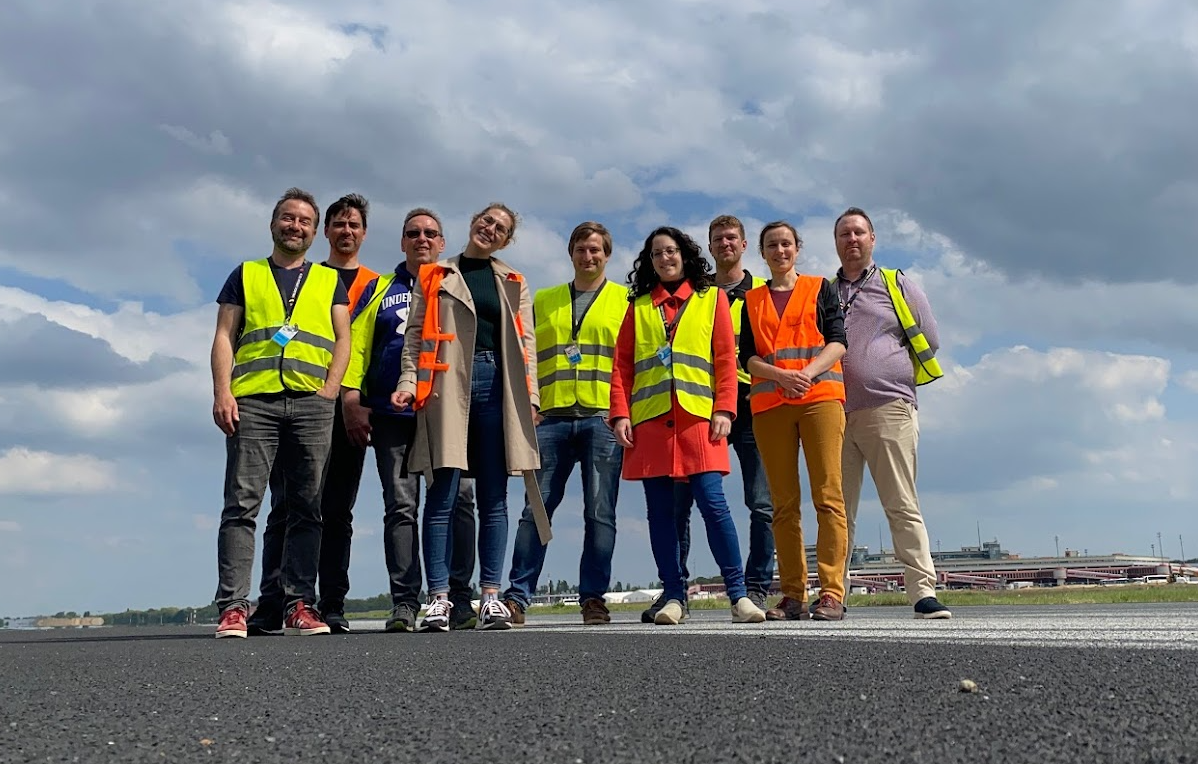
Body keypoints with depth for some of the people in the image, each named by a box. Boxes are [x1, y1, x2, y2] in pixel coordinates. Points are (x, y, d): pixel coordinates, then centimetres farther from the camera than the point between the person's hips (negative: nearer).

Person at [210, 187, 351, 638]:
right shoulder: (246, 275, 19)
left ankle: (299, 605, 3)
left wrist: (331, 387, -4)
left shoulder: (329, 281, 21)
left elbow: (343, 338, 12)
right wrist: (222, 392, -4)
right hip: (253, 400, -1)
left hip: (312, 402, 1)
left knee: (306, 508, 0)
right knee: (242, 503, -8)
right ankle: (233, 607, -9)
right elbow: (224, 337, 11)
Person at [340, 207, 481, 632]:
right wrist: (352, 399, -2)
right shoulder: (379, 290, 17)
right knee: (400, 507, -2)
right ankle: (404, 603, 1)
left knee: (458, 502, -5)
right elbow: (356, 345, 10)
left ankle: (459, 599, 1)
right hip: (393, 414, 1)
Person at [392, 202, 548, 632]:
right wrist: (408, 381, -8)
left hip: (497, 386, 2)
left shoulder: (514, 283, 19)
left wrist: (530, 395, 5)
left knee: (493, 497, 1)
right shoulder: (435, 276, 14)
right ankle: (438, 598, -5)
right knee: (442, 495, -6)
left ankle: (491, 596, 4)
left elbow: (525, 342, 15)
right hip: (448, 386, -2)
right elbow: (415, 334, 7)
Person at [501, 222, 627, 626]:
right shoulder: (542, 301, 19)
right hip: (551, 418, 2)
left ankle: (593, 597, 5)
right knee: (535, 509, -1)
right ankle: (517, 595, 3)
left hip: (603, 419, -2)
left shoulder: (626, 301, 12)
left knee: (600, 513, -1)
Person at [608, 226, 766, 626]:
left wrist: (724, 409, -6)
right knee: (660, 510, 2)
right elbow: (622, 364, 11)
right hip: (649, 419, 3)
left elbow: (726, 358, 5)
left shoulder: (712, 298, 13)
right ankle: (674, 597, 8)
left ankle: (739, 596, -4)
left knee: (713, 503, -9)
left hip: (697, 416, -2)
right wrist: (620, 413, -1)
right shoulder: (639, 306, 17)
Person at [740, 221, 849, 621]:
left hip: (820, 396, -2)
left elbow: (838, 342, 2)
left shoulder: (820, 288, 13)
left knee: (827, 495, -10)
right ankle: (793, 595, 2)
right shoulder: (752, 300, 18)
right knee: (784, 502, 0)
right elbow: (748, 357, 8)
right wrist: (781, 375, -11)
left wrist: (809, 372, -15)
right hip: (770, 404, 2)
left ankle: (832, 592, -11)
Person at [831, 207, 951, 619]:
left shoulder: (897, 285, 12)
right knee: (837, 509, 3)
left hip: (887, 410, -3)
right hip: (835, 414, 3)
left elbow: (929, 341, 9)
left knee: (902, 506, -7)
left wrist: (892, 374, 8)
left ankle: (923, 592, -8)